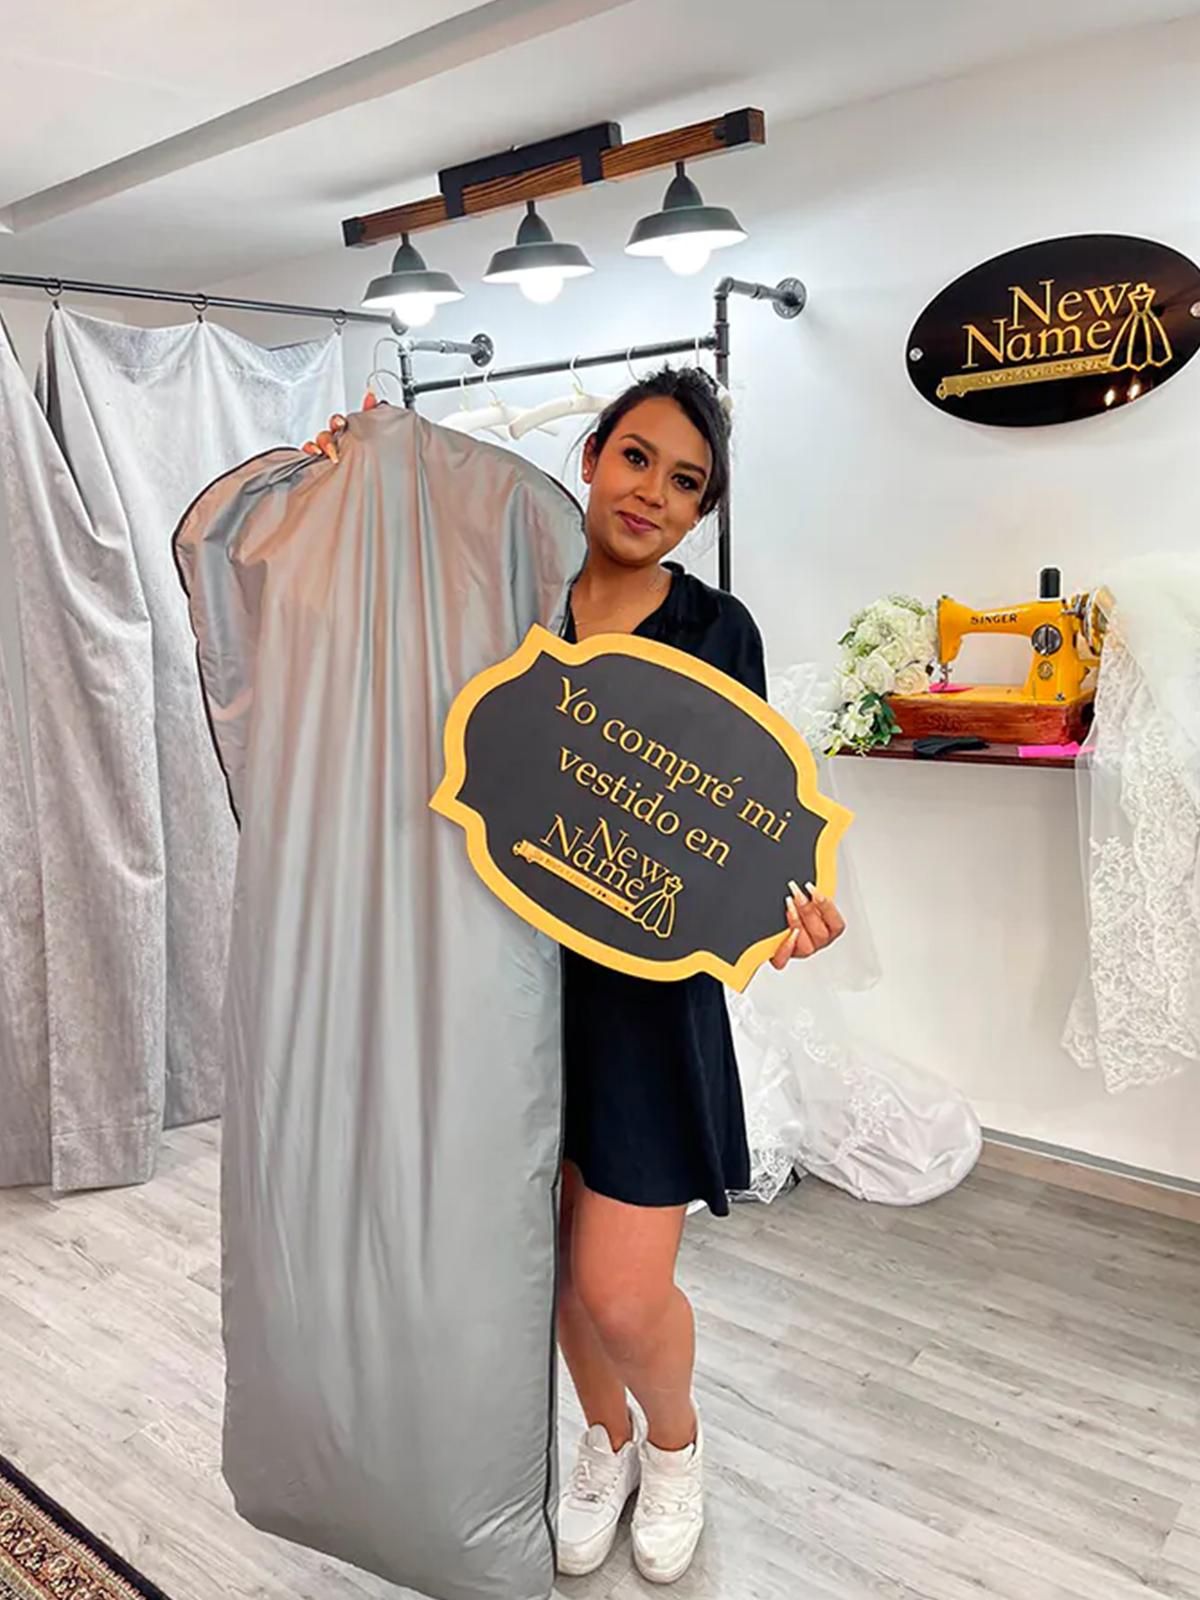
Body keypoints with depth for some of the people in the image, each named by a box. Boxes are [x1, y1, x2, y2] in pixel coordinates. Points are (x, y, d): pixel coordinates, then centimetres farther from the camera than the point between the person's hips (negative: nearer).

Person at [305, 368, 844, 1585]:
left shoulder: (717, 631, -4)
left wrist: (779, 902, -24)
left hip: (647, 982, -2)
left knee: (622, 1291, -1)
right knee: (555, 1250, 16)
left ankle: (674, 1437, 36)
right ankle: (605, 1439, 47)